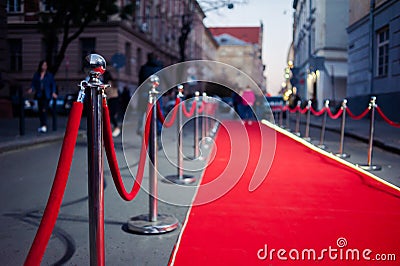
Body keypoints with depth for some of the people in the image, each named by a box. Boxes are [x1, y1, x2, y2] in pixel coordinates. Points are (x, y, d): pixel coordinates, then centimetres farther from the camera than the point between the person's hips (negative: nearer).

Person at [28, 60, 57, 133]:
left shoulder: (49, 75, 3)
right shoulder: (36, 75, 8)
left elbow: (53, 84, 4)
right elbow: (33, 83, 9)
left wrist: (53, 92, -8)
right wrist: (31, 89, -10)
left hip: (46, 95, -3)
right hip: (39, 95, 4)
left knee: (44, 110, -15)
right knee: (40, 110, 8)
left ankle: (44, 126, -19)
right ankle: (42, 125, 19)